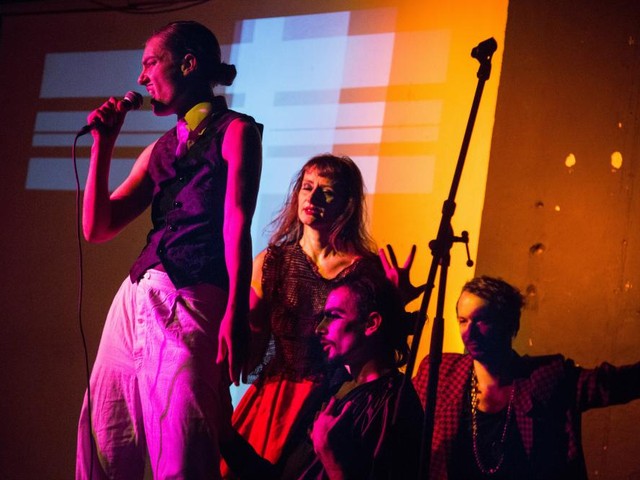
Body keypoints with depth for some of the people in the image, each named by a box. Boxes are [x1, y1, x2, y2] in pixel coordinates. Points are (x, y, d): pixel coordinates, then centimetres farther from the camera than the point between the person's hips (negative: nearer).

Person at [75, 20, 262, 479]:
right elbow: (98, 227, 19)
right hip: (136, 300, 7)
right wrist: (103, 145, 12)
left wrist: (236, 312, -20)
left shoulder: (235, 131, 4)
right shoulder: (160, 150, 23)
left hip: (191, 302, -7)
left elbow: (237, 223, -9)